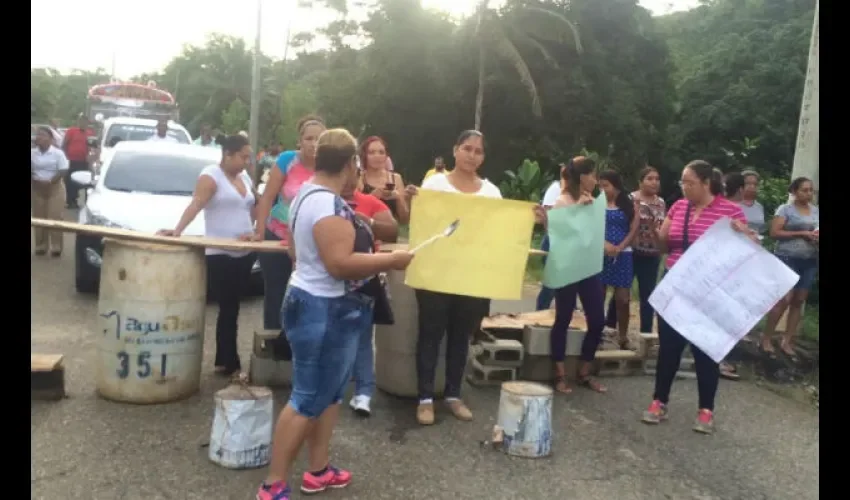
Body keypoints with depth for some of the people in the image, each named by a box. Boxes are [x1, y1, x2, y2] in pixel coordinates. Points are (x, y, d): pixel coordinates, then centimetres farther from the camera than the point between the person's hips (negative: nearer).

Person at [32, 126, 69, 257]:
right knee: (39, 218, 6)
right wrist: (34, 181, -11)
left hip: (55, 188, -3)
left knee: (55, 218, -4)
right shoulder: (32, 153, 5)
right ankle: (40, 246, 14)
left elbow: (63, 171, -10)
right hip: (37, 189, 4)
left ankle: (56, 247, 2)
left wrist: (50, 181, -20)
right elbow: (31, 171, 8)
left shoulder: (58, 153, -6)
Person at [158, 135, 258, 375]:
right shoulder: (211, 175, -7)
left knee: (232, 308, 10)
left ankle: (225, 360, 18)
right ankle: (230, 362, 1)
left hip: (244, 254, 7)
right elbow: (195, 204, -20)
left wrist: (252, 231, 8)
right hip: (219, 255, -7)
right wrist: (177, 230, -33)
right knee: (228, 308, -6)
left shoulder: (245, 177, 15)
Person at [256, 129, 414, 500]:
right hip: (324, 312, -11)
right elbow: (340, 263, -30)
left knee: (329, 394, 19)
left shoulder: (308, 194, 11)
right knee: (308, 400, -1)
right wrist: (392, 260, -21)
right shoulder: (329, 205, -23)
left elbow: (298, 251, 18)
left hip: (323, 307, 11)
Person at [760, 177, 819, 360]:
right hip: (787, 259, -6)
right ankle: (766, 338, 3)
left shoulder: (816, 211, 12)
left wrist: (817, 237, -3)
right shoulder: (785, 209, -4)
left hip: (809, 261, 6)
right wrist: (801, 234, -17)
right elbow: (774, 233, -12)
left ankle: (787, 342, 13)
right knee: (784, 299, -11)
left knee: (799, 301, 5)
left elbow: (817, 231, 20)